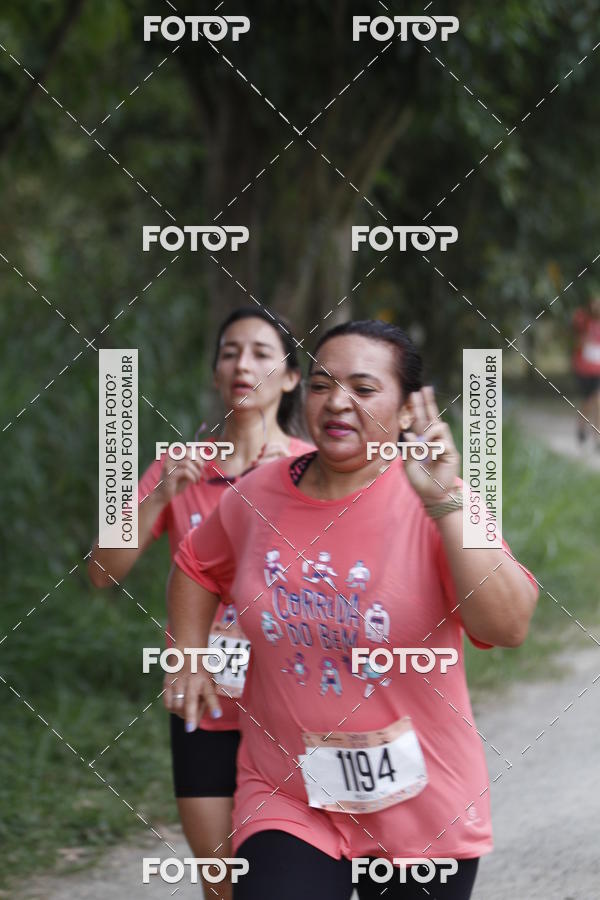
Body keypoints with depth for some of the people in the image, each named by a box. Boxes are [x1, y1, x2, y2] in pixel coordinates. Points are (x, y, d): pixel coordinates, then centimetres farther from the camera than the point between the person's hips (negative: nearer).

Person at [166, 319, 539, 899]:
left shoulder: (435, 502, -12)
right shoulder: (258, 497, -1)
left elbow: (508, 628, -27)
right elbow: (197, 566, 22)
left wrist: (445, 504, -33)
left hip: (420, 804, -1)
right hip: (287, 803, 2)